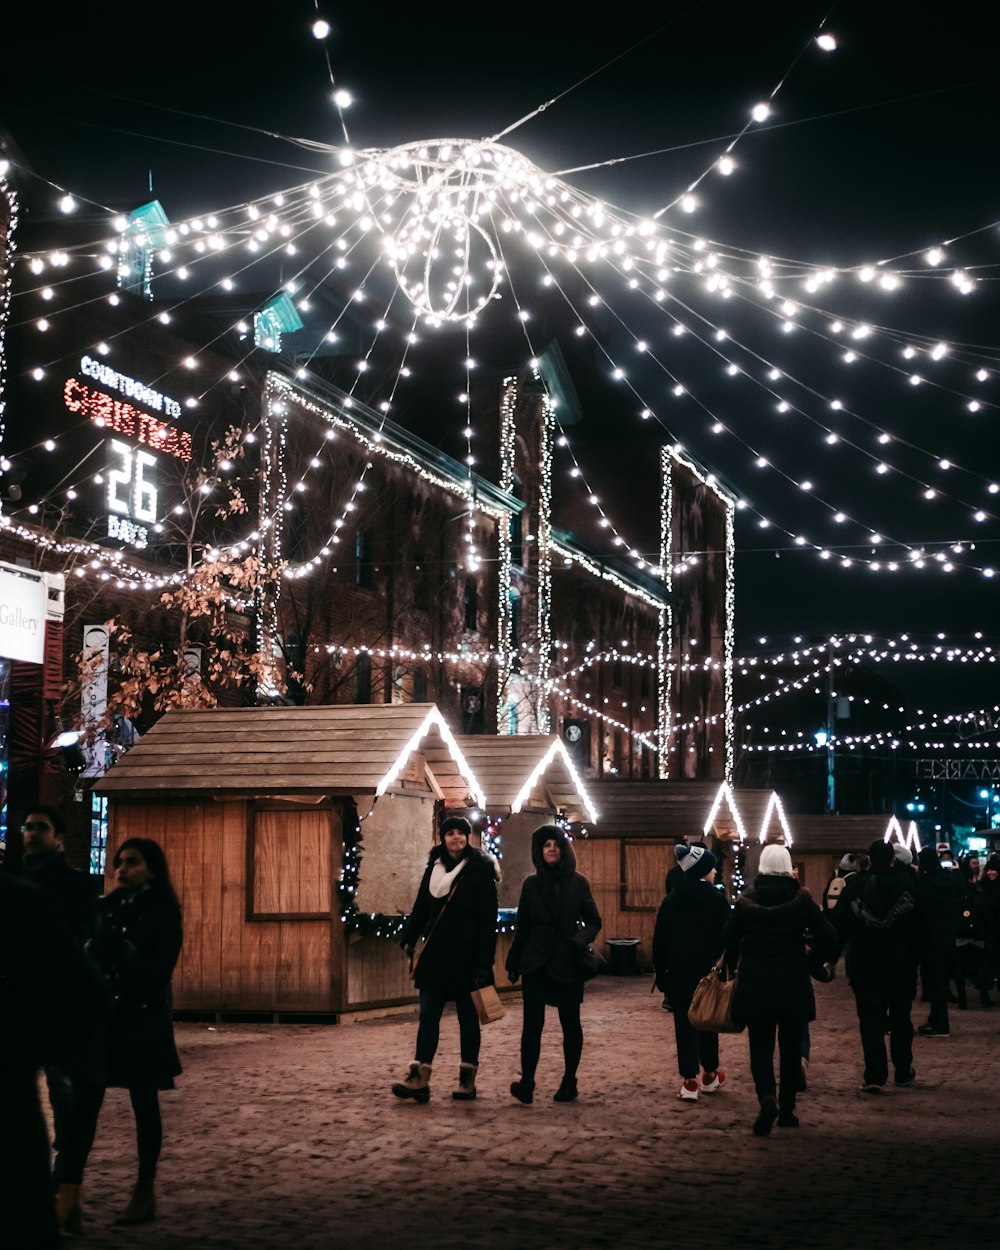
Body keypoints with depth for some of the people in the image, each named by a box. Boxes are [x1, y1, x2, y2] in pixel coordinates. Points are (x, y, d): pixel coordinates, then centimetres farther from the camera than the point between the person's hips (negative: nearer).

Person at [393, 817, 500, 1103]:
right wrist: (409, 938, 4)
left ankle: (467, 1080, 11)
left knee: (467, 1017, 4)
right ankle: (419, 1078, -1)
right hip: (436, 952, 5)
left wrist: (484, 962, -15)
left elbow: (488, 921, -10)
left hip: (466, 956, -5)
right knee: (428, 1014, 0)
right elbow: (421, 907, 15)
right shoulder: (434, 867, 10)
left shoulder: (480, 871, -7)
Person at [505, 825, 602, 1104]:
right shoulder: (531, 884, 5)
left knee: (570, 1023, 5)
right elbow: (522, 927, 11)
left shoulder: (578, 883, 1)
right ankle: (526, 1081, -6)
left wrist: (582, 939, -15)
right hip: (536, 963, 1)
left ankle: (569, 1082, 16)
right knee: (532, 1022, -9)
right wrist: (513, 963, 12)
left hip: (568, 964, 0)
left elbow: (593, 921, 5)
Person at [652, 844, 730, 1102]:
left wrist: (661, 972, 10)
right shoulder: (715, 898, -7)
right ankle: (709, 1076, 27)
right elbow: (727, 936, -6)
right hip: (709, 971, -1)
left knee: (685, 1024, 1)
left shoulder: (671, 899, 2)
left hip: (679, 972, 1)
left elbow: (659, 940, 4)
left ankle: (689, 1082, -4)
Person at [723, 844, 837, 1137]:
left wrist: (732, 965, 20)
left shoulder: (746, 902, -4)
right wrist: (824, 959, 13)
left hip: (755, 984, 0)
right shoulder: (802, 900, -6)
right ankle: (787, 1110, 16)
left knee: (760, 1047, 4)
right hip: (794, 986, 0)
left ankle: (767, 1097, -21)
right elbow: (828, 937, -8)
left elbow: (729, 940, 1)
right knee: (791, 1047, 13)